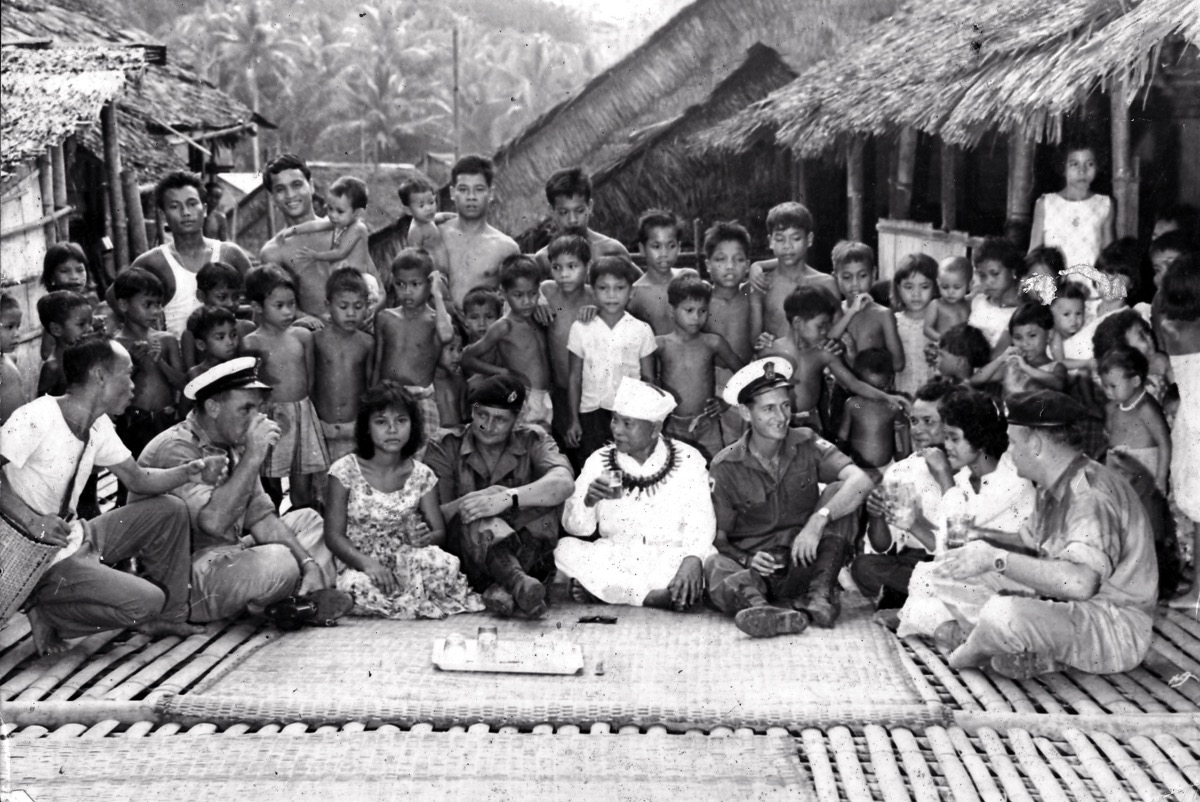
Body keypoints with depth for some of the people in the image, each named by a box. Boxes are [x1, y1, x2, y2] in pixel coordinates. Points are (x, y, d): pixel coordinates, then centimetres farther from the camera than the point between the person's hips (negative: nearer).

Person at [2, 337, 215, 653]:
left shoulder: (98, 425, 7)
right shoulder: (35, 418, -21)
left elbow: (136, 479, 12)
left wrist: (188, 472, -5)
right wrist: (32, 521, -37)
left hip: (76, 536, 9)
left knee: (169, 511, 9)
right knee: (147, 600, -20)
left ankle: (167, 619, 16)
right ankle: (47, 615, -4)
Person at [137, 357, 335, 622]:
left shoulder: (234, 445, 9)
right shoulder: (176, 449, -20)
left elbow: (260, 518, 9)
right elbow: (213, 521, -33)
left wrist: (308, 563, -5)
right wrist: (254, 457, -29)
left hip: (226, 557, 10)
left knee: (309, 520, 14)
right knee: (277, 562, -32)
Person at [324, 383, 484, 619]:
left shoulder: (421, 475, 7)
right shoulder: (345, 470, -2)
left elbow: (439, 532, 4)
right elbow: (334, 535, -5)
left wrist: (422, 540, -23)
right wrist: (367, 563, -25)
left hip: (408, 563, 1)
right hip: (360, 564, -1)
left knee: (440, 563, -34)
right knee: (359, 585, -38)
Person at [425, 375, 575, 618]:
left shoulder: (533, 441, 6)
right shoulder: (444, 446, 6)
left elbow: (563, 484, -17)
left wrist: (507, 498, -32)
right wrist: (463, 504, -25)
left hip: (527, 554, 1)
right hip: (464, 559, -1)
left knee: (546, 494, -23)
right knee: (476, 512, -32)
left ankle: (502, 586, -37)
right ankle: (518, 582, -56)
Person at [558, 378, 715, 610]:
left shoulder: (687, 460, 1)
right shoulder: (599, 461, 5)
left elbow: (700, 522, -8)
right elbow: (575, 526, 1)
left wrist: (693, 559, -28)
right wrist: (588, 501, -21)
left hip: (669, 559, -1)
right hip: (614, 561, 2)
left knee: (709, 560, -32)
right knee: (565, 549, -24)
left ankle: (600, 589, -23)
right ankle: (658, 596, -27)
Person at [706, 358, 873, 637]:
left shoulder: (806, 444, 0)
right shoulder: (726, 467, -1)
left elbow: (861, 482, -17)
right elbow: (717, 538, -2)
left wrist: (817, 521, -31)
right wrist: (746, 559, -24)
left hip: (804, 566, 1)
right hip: (754, 568, -1)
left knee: (838, 491, -17)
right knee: (713, 565, -32)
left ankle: (820, 596, -27)